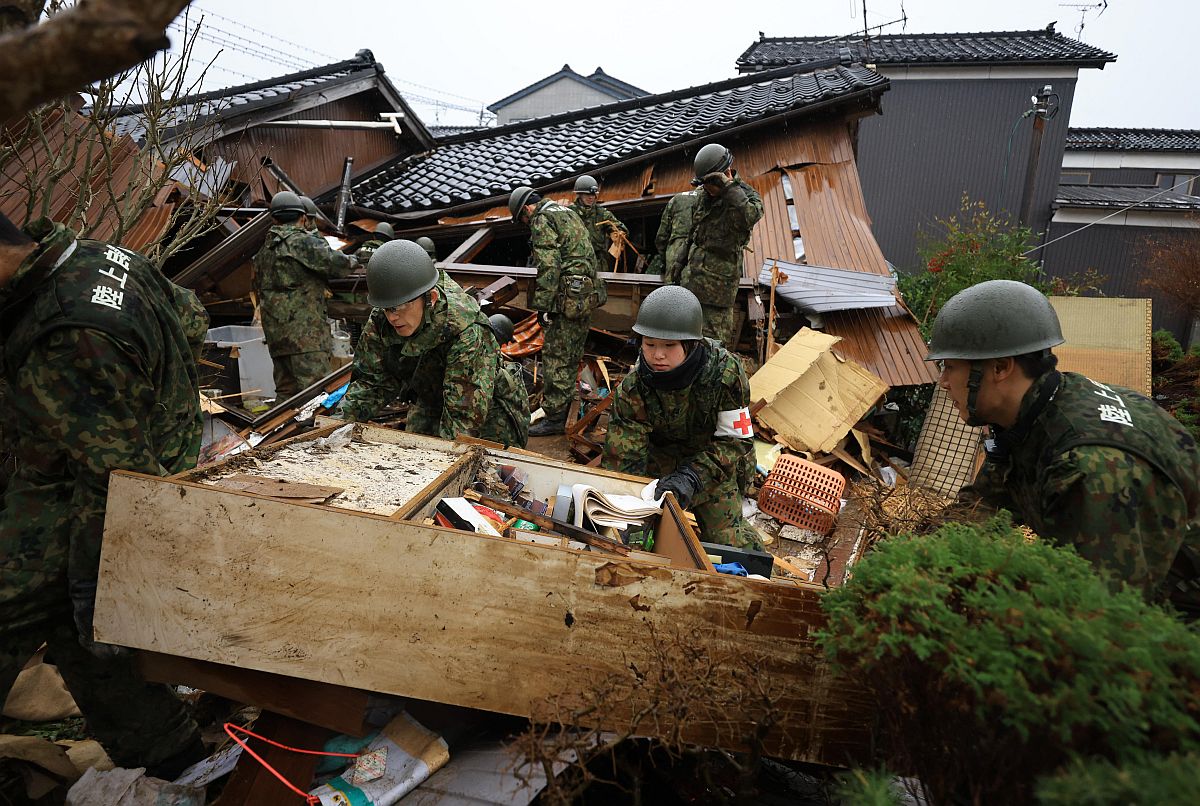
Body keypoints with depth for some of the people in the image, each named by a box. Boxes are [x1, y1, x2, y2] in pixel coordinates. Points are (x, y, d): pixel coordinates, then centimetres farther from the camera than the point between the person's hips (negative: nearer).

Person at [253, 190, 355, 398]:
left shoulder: (263, 251, 18)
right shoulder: (304, 243, -7)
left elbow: (258, 289, 25)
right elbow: (338, 264, -14)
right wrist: (351, 260, 7)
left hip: (275, 334, 8)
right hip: (305, 332, -8)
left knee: (285, 391, 14)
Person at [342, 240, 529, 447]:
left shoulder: (467, 333, -36)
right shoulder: (381, 321, -17)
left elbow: (464, 417, -36)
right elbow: (372, 381, -7)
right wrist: (343, 419, -23)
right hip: (430, 405, 6)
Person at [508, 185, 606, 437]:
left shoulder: (542, 220, -7)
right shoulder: (568, 213, 22)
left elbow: (549, 267, -18)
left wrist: (543, 306, -16)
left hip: (568, 299, -9)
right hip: (587, 294, 9)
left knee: (556, 358, -4)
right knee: (571, 356, 17)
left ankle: (555, 418, 0)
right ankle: (567, 407, 27)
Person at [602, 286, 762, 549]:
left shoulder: (725, 372, -28)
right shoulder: (632, 389, -24)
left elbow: (736, 440, -22)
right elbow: (622, 461, -25)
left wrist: (692, 477, -36)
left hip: (715, 464, -1)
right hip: (658, 458, 2)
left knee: (728, 537, -8)